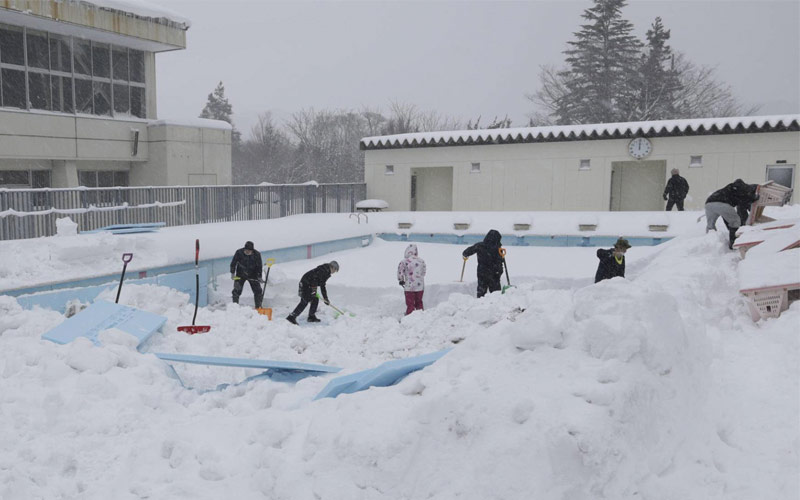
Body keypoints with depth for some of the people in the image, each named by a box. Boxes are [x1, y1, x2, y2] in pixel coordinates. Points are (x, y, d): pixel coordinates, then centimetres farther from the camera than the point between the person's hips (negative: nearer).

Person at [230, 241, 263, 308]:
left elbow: (259, 266, -6)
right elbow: (233, 263, -5)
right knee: (237, 290, -8)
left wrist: (259, 277, -10)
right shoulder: (239, 252, -16)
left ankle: (258, 307, 9)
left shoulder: (257, 254, -14)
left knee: (258, 291, -1)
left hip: (253, 276, 1)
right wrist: (232, 273, -10)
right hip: (240, 275, -1)